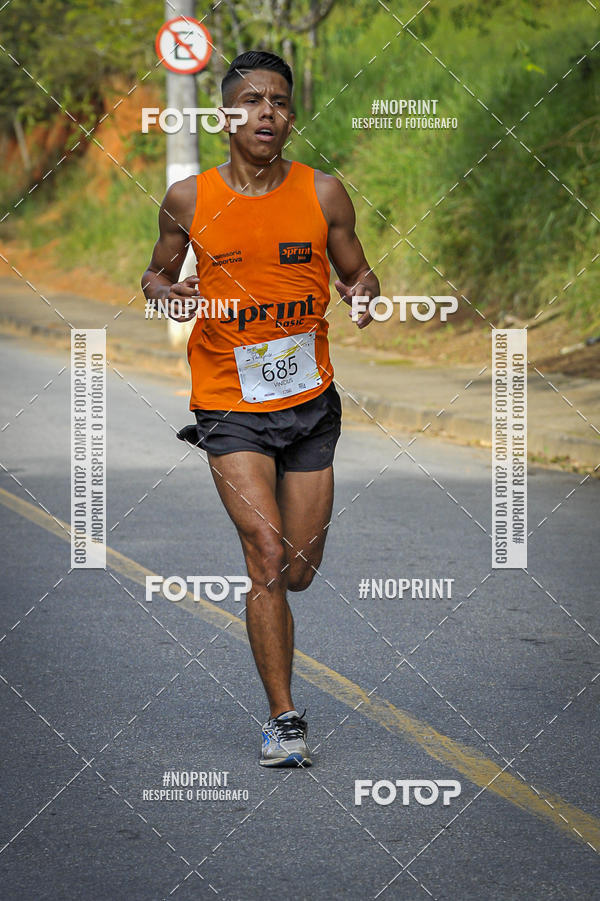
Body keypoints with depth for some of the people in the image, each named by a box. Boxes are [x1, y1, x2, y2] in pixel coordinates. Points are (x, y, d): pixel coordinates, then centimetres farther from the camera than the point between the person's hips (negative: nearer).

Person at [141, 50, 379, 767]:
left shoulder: (323, 194, 0)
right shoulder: (188, 200, -2)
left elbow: (357, 273, 11)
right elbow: (156, 273, 13)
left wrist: (364, 293, -13)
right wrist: (168, 292, -10)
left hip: (310, 403, 2)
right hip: (229, 404, -2)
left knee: (297, 574, 8)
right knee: (267, 557, -15)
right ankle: (283, 719, -6)